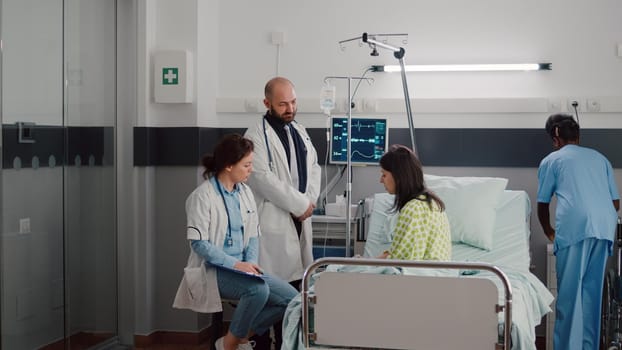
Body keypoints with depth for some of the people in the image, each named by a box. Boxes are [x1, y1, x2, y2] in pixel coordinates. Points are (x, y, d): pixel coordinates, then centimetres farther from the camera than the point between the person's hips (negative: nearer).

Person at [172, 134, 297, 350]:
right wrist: (235, 264, -20)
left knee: (291, 298, -6)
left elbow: (253, 235, 12)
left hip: (241, 267, 7)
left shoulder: (245, 193, 9)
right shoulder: (203, 196, -12)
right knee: (258, 289, -33)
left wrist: (250, 263, -7)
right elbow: (198, 243, -16)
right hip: (213, 269, -7)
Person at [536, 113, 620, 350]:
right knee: (592, 292, 11)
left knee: (569, 293, -1)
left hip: (574, 227, -4)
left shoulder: (550, 161, 17)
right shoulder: (599, 158, 27)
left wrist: (549, 232, 39)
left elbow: (542, 205, 22)